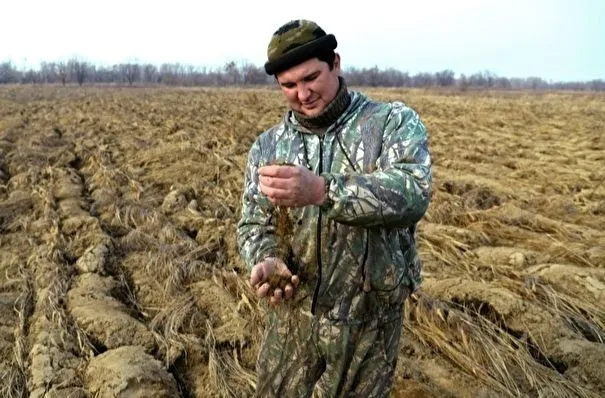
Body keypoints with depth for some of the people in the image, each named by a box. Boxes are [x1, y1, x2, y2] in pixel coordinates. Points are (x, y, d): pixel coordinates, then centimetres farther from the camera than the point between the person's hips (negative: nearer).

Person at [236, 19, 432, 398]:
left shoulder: (395, 121, -8)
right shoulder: (268, 145, 3)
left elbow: (414, 193, -25)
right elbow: (254, 223, 3)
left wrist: (321, 190, -38)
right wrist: (265, 260, -21)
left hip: (370, 319, -2)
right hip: (292, 316, 3)